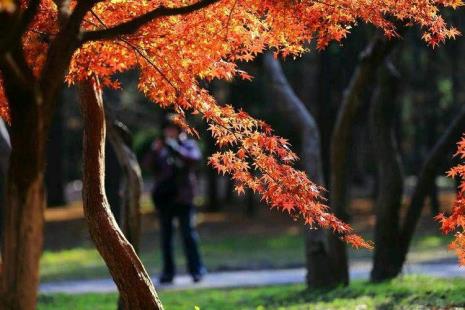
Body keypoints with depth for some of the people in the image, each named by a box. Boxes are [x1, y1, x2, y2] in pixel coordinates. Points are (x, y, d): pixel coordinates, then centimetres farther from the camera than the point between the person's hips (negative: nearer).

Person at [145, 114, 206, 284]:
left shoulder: (187, 144, 5)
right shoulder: (161, 147, 12)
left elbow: (194, 157, -14)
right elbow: (152, 167, 3)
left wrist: (175, 148, -21)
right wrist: (154, 152, -12)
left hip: (182, 195, -3)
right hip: (164, 195, 3)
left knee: (188, 232, -8)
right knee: (165, 235, 5)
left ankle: (196, 269, -4)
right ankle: (168, 271, 8)